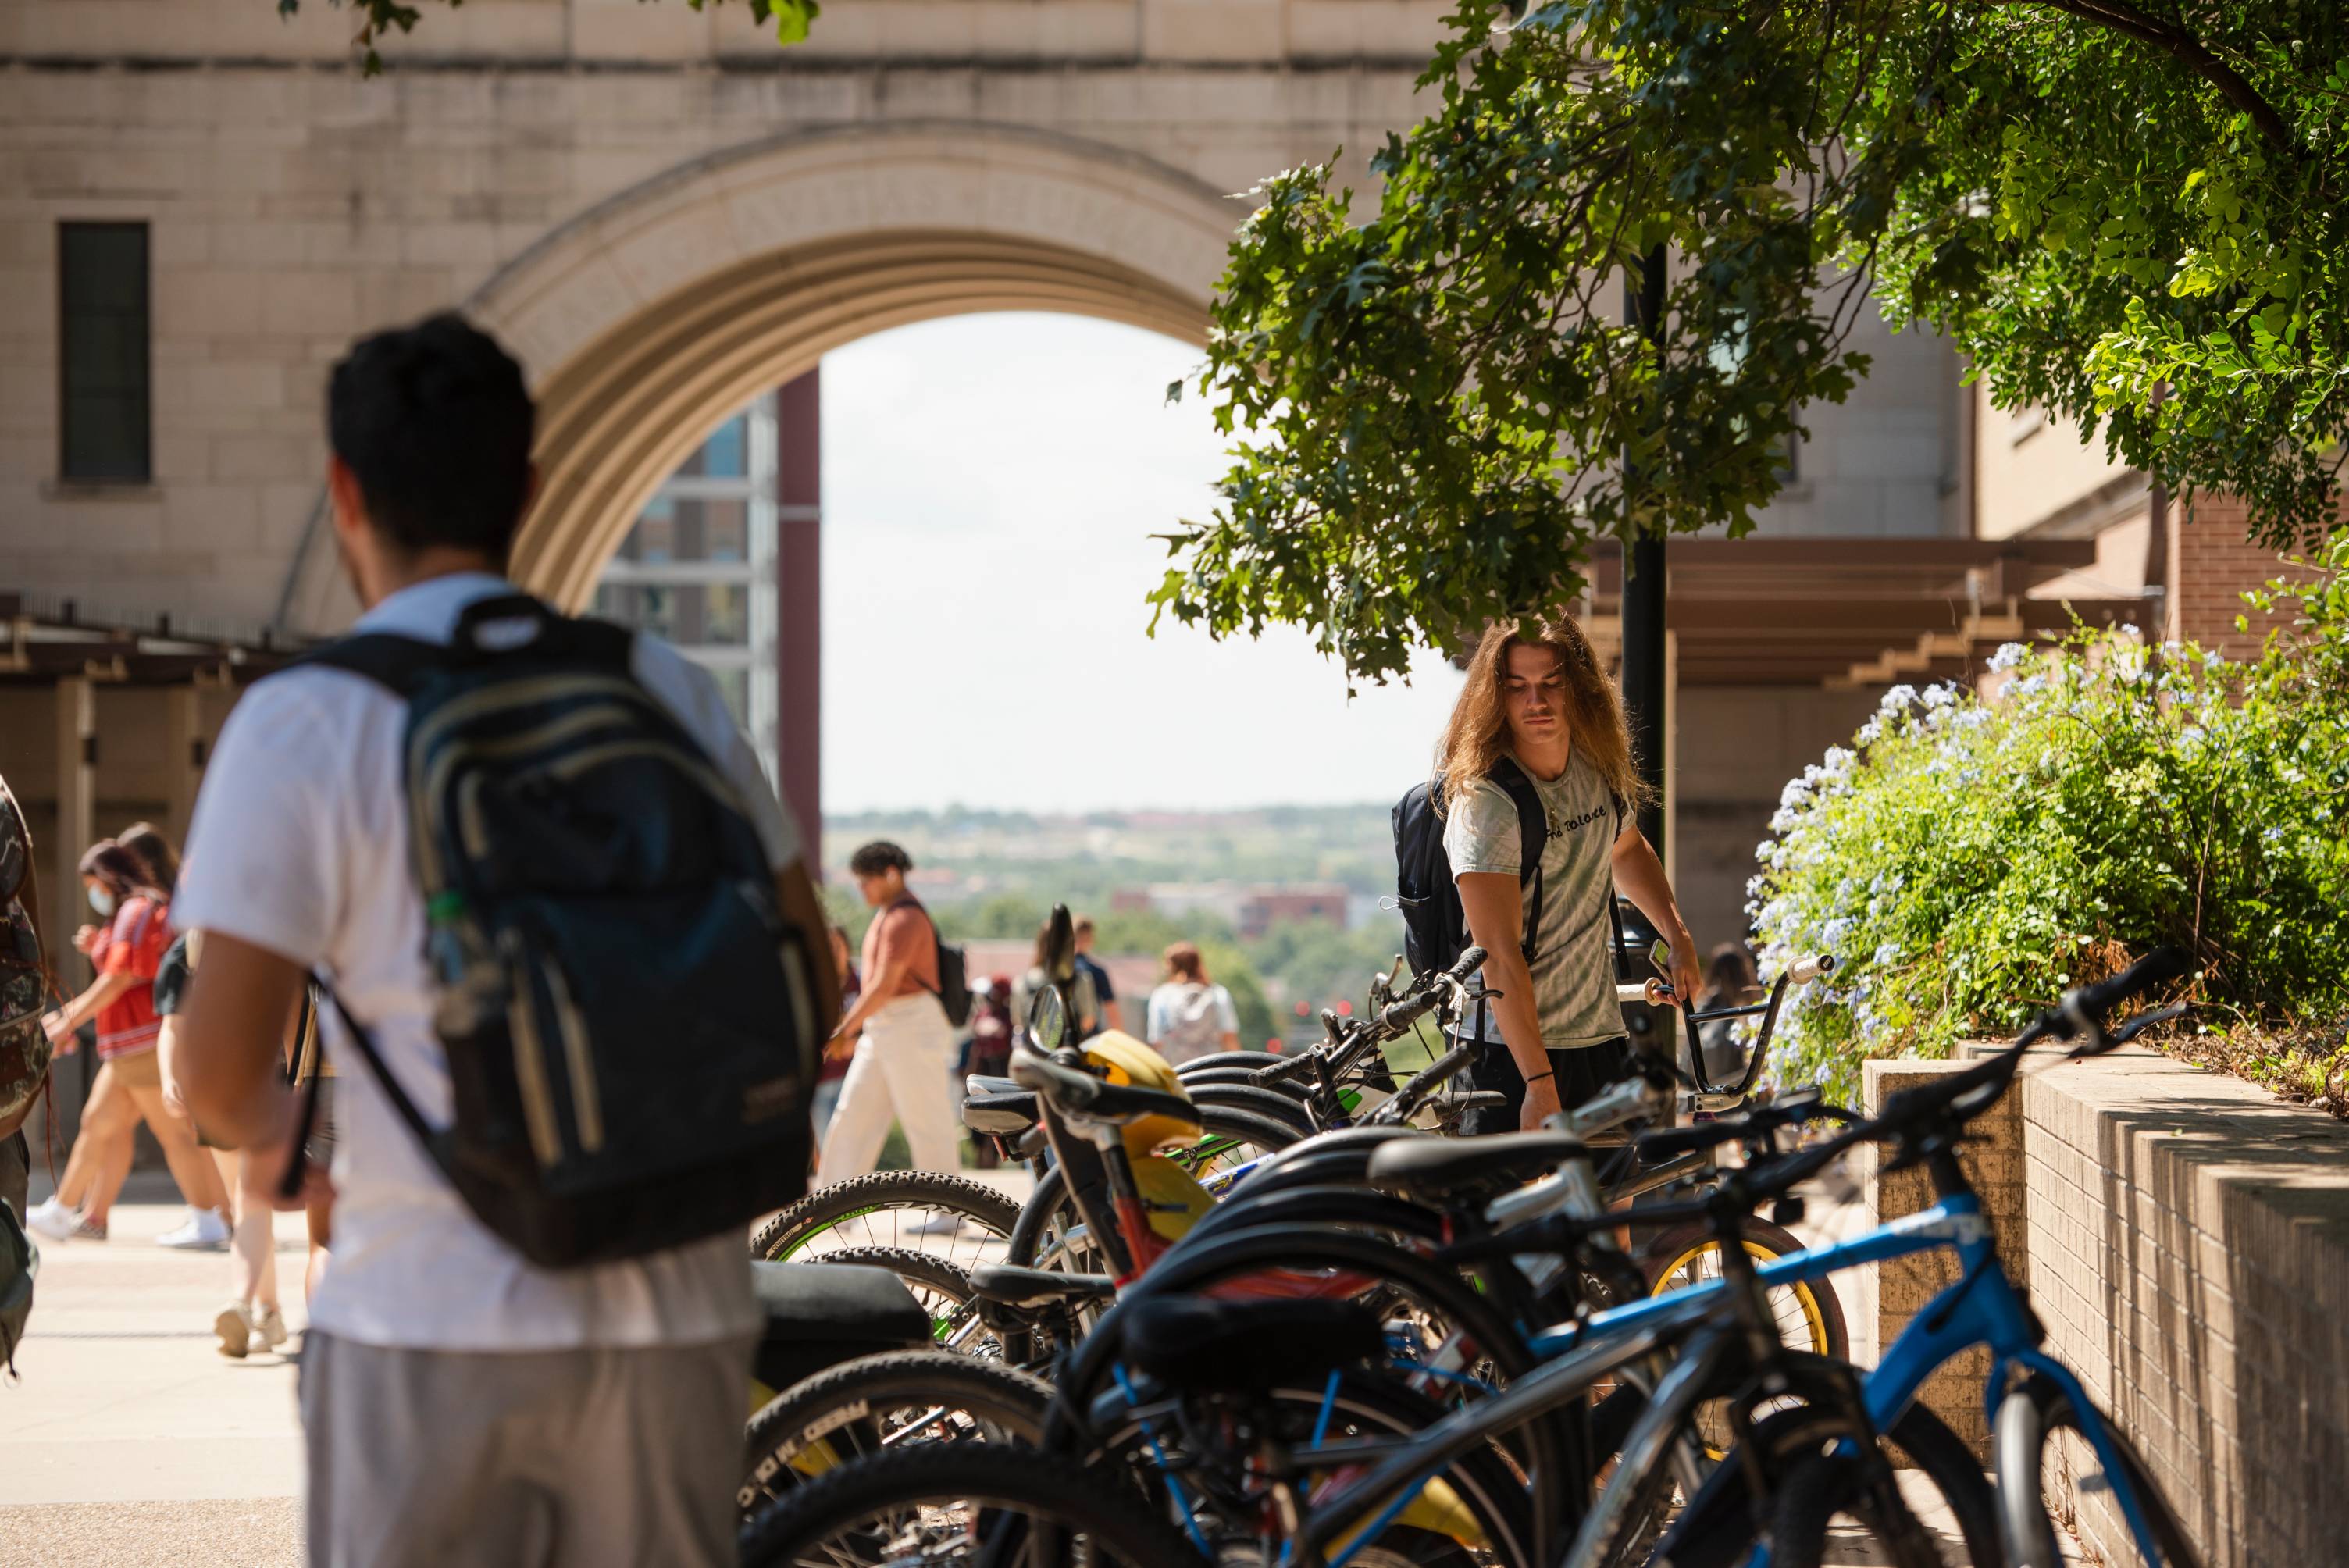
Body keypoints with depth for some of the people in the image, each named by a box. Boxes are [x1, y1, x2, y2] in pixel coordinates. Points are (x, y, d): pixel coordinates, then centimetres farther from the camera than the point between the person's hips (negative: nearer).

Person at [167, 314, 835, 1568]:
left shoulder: (301, 723, -6)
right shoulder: (666, 688, 7)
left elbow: (218, 1067, -10)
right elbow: (806, 988, 9)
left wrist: (272, 1135, 12)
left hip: (432, 1331, -3)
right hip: (675, 1316, 4)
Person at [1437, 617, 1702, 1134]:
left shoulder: (1600, 766, 5)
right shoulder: (1482, 803, -17)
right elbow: (1501, 957, -23)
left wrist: (1679, 936, 21)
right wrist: (1539, 1083, -28)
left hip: (1600, 1038, 7)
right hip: (1513, 1048, -7)